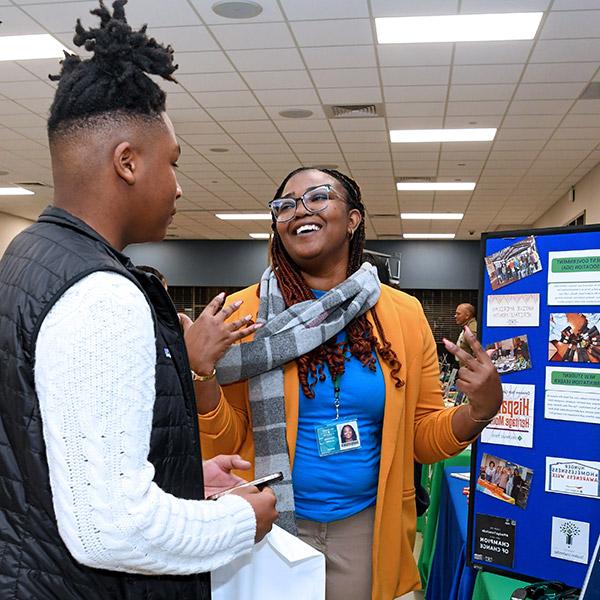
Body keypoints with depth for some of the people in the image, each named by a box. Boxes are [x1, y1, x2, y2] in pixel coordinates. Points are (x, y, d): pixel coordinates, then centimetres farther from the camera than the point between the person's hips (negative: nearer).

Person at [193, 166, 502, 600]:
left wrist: (479, 411, -17)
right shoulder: (245, 312, -8)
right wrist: (201, 374, -23)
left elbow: (424, 438, 2)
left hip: (367, 527, 2)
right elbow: (227, 442, -5)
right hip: (270, 525, -1)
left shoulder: (403, 314, -4)